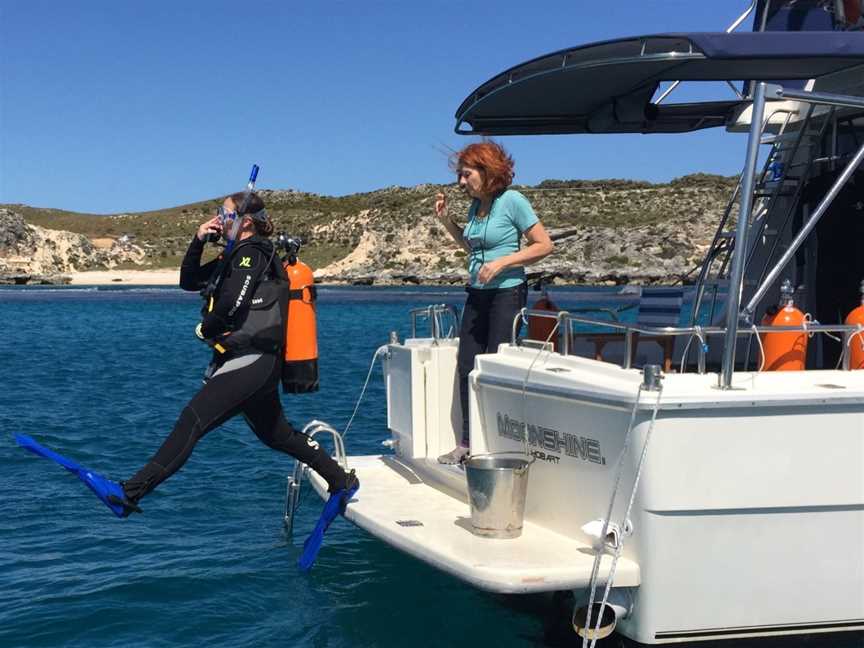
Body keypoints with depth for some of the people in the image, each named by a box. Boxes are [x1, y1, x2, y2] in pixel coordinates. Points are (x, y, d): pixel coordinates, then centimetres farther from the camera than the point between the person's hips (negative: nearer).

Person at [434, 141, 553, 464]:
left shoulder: (512, 201, -11)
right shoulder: (475, 206, 11)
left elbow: (544, 245, -12)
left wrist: (501, 263, -19)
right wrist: (446, 220, 13)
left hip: (507, 293, -8)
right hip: (477, 294, 8)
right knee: (466, 367, 4)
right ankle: (468, 442, 13)